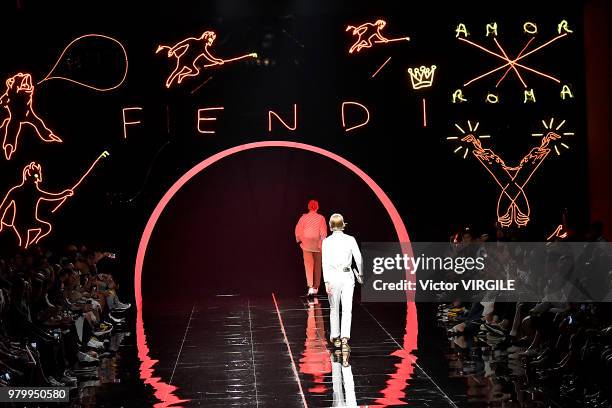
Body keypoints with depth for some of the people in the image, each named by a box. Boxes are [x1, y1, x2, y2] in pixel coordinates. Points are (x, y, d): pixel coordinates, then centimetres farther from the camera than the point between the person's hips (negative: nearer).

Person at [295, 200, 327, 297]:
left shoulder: (304, 217, -3)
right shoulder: (321, 218, -4)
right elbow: (323, 232, -7)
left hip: (307, 245, -1)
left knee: (309, 265, -2)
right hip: (318, 245, 1)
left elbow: (298, 230, -2)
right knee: (317, 266, 13)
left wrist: (300, 240, 10)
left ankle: (310, 286, -18)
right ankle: (316, 287, 20)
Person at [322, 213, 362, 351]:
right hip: (347, 276, 0)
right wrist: (361, 274, 17)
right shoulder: (350, 240, -1)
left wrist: (327, 282, -12)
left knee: (334, 308, 16)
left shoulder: (327, 241, -5)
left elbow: (325, 262, -11)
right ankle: (345, 338, -17)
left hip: (333, 275, 0)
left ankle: (335, 337, 27)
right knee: (347, 309, -1)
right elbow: (358, 259, 1)